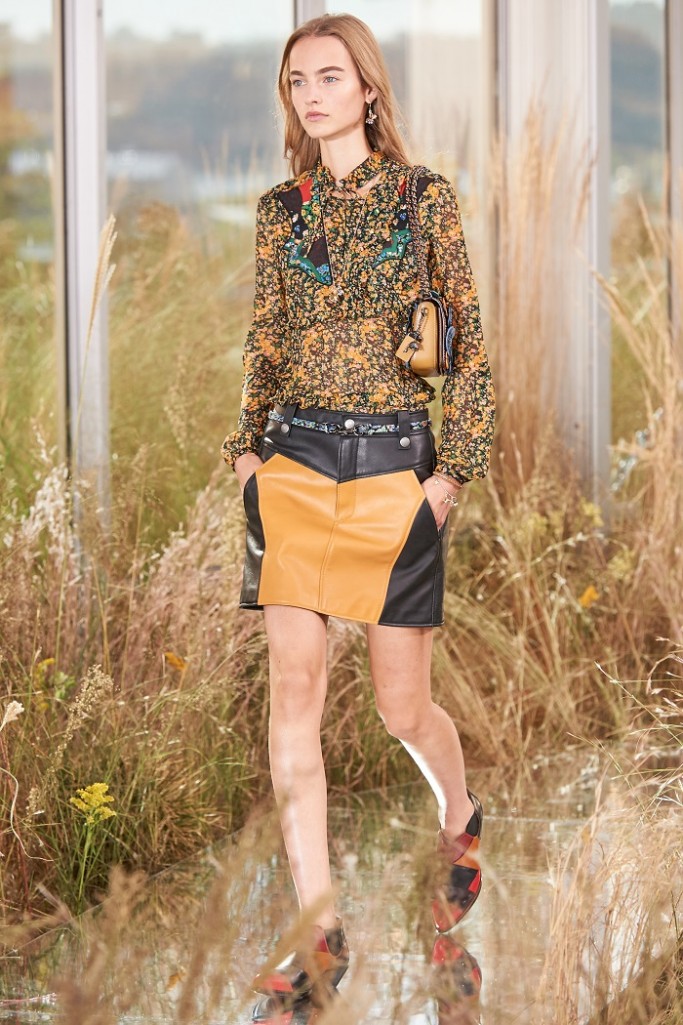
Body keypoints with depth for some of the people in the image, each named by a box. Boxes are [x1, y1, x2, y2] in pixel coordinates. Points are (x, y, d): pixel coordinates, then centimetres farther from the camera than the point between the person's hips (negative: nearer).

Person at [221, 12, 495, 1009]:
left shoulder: (426, 198, 0)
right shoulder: (280, 209, 8)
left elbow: (470, 340, 1)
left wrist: (454, 470, -5)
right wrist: (247, 447, 6)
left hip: (393, 466, -2)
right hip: (295, 462, 3)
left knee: (402, 703, 2)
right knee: (294, 688, -7)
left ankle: (462, 820, 38)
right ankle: (322, 933, -4)